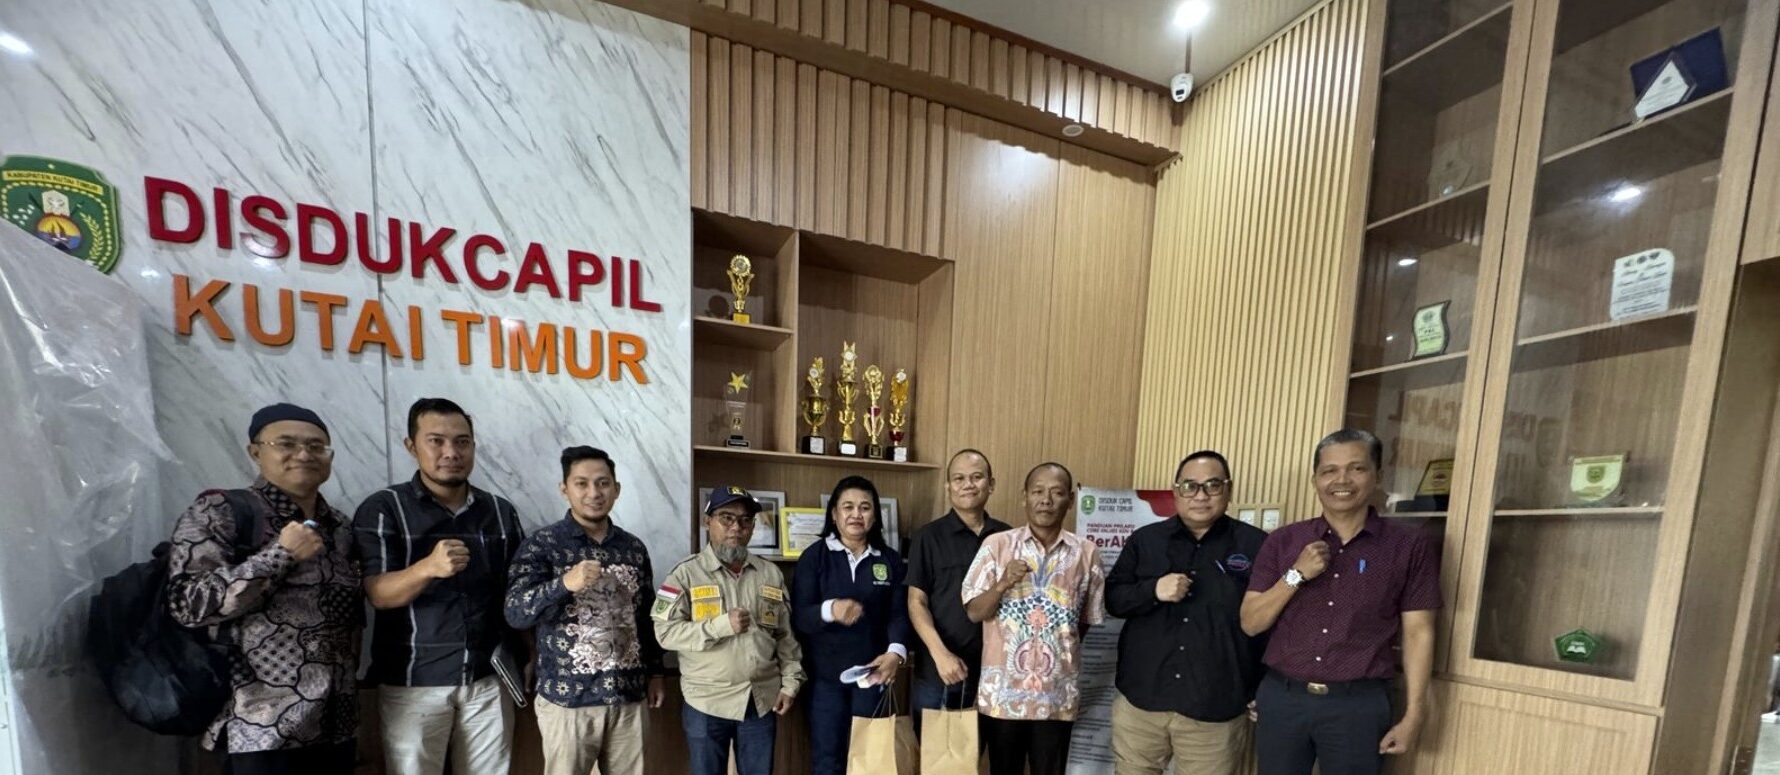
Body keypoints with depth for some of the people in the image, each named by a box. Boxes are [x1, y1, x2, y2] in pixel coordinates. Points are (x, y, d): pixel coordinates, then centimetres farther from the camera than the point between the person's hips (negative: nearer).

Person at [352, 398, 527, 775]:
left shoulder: (500, 510, 4)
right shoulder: (383, 508, -5)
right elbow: (378, 594, -14)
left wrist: (527, 656, 4)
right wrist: (428, 567, -34)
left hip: (490, 677, 3)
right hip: (413, 681, -2)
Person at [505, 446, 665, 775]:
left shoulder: (634, 547, 3)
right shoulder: (542, 544, -7)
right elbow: (515, 614, -16)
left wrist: (655, 672, 11)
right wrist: (564, 583, -33)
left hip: (628, 696, 3)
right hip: (568, 698, -3)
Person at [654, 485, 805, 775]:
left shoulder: (771, 573, 4)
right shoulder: (686, 573, -6)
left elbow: (786, 635, 8)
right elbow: (666, 632, -13)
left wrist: (790, 682, 3)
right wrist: (721, 625, -21)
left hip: (762, 700, 3)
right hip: (707, 702, -2)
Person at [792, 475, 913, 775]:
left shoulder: (890, 560, 3)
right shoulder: (814, 557, -4)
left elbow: (899, 612, -2)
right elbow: (798, 616, -11)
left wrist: (896, 651, -21)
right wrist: (830, 610, -32)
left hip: (873, 673, 2)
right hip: (826, 674, -2)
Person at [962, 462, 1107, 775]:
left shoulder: (1086, 553, -1)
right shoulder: (996, 545, -5)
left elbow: (1088, 620, 8)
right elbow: (974, 613, -5)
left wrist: (1061, 646, 3)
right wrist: (1003, 583, -20)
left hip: (1057, 694, 1)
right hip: (1003, 690, -1)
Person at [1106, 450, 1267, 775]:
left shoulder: (1256, 546, -2)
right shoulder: (1144, 539, 2)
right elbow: (1112, 599, 1)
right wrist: (1153, 590, -16)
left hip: (1216, 710, -1)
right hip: (1140, 699, 2)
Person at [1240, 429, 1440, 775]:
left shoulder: (1410, 546, -2)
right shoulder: (1283, 541, 0)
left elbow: (1418, 633, 0)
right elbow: (1250, 624, -2)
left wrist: (1413, 714, -2)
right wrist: (1296, 575, -13)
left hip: (1359, 704, -1)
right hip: (1281, 697, 2)